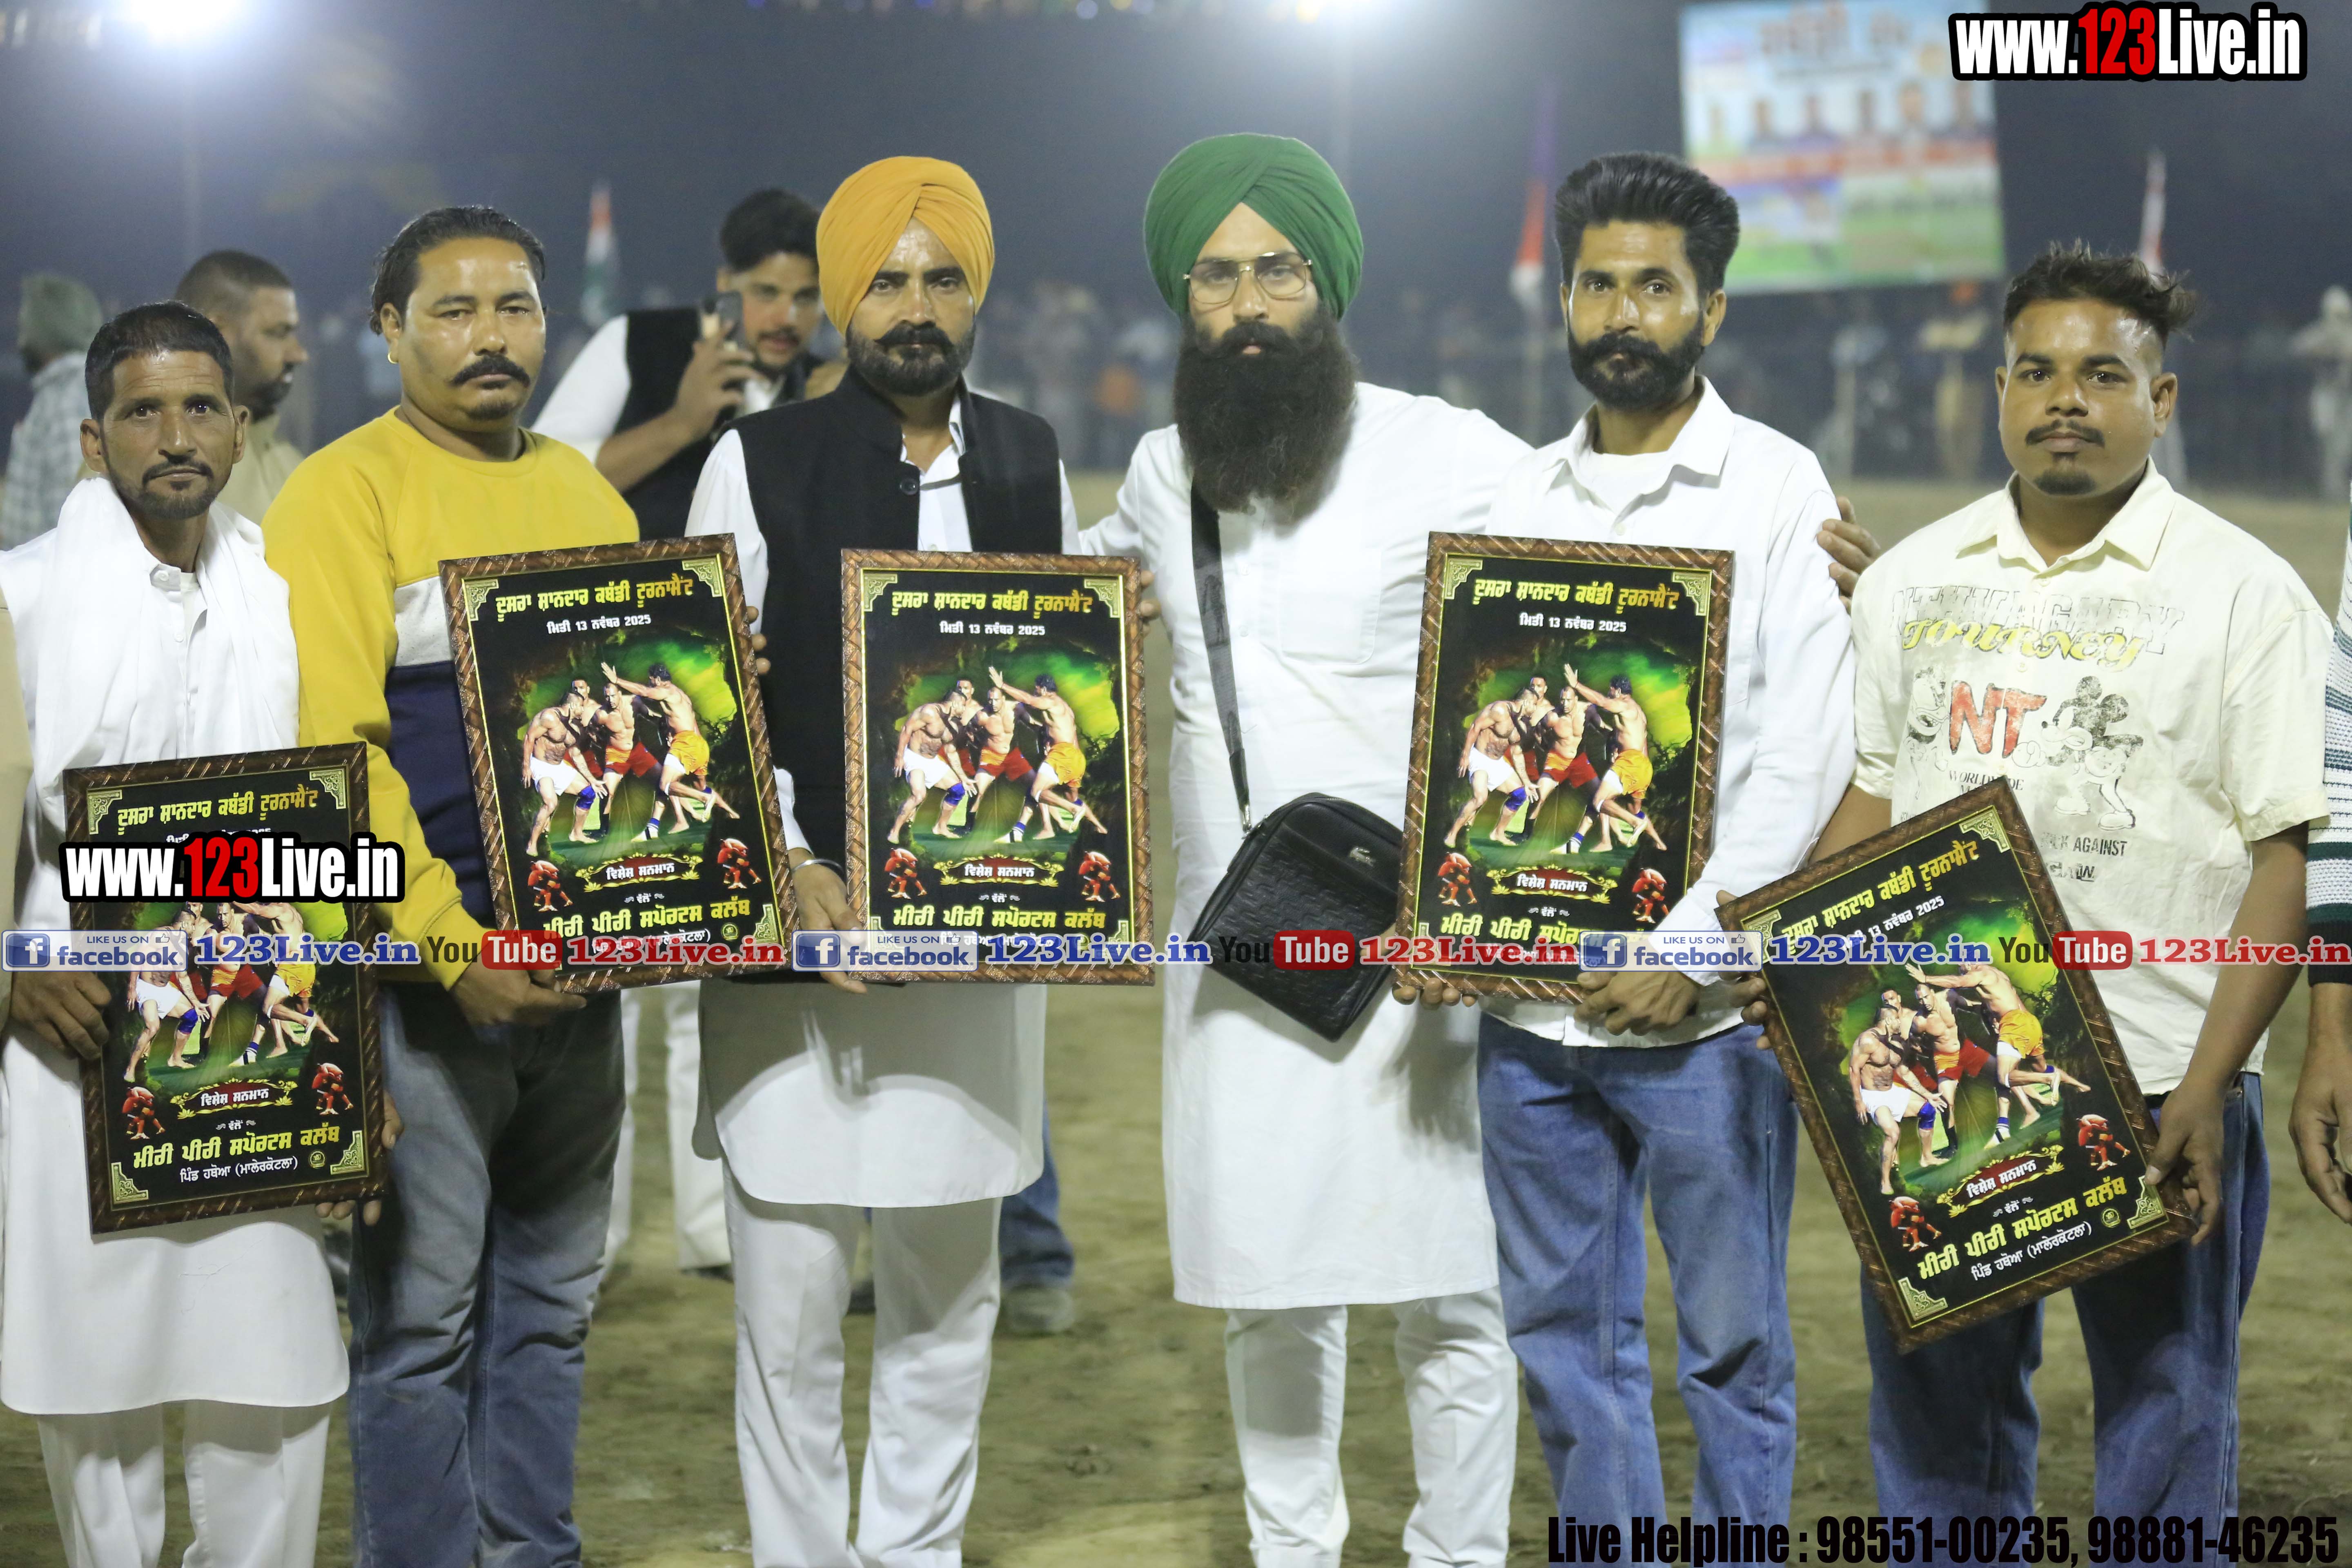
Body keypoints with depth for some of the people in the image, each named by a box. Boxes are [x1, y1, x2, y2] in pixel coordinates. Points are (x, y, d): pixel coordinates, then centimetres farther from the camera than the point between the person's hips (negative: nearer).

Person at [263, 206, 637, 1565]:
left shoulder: (589, 496, 14)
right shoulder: (342, 495, -6)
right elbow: (332, 749, -14)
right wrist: (453, 947, -20)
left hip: (579, 966, 6)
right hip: (425, 973, -6)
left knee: (553, 1300, 12)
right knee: (420, 1315, 0)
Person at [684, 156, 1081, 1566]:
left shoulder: (1031, 462, 10)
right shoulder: (759, 465, -1)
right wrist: (786, 867, -16)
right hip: (795, 927, -3)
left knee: (950, 1293, 12)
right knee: (791, 1303, 0)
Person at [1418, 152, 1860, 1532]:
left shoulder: (1777, 488, -2)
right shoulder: (1521, 496, 12)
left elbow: (1805, 755, -9)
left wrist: (1694, 952, -15)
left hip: (1703, 1008, -4)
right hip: (1528, 1005, 5)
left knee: (1734, 1340, 5)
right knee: (1563, 1333, 12)